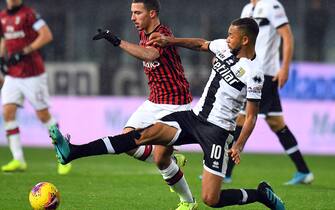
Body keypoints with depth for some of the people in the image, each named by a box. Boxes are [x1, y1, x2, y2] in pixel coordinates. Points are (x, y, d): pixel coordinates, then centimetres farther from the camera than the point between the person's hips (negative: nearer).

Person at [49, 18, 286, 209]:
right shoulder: (225, 48, 4)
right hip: (194, 116, 6)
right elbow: (200, 44, 25)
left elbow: (251, 117, -11)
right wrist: (171, 41, 19)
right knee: (149, 133, -15)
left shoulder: (253, 74, -15)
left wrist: (239, 145, -23)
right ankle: (72, 152, -26)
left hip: (217, 130, -6)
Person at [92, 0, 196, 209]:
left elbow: (149, 54, -42)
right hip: (154, 102, 9)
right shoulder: (144, 33, 7)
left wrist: (118, 41, -48)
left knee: (160, 158, -9)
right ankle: (172, 161, 17)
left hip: (175, 105, -9)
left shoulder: (163, 34, -20)